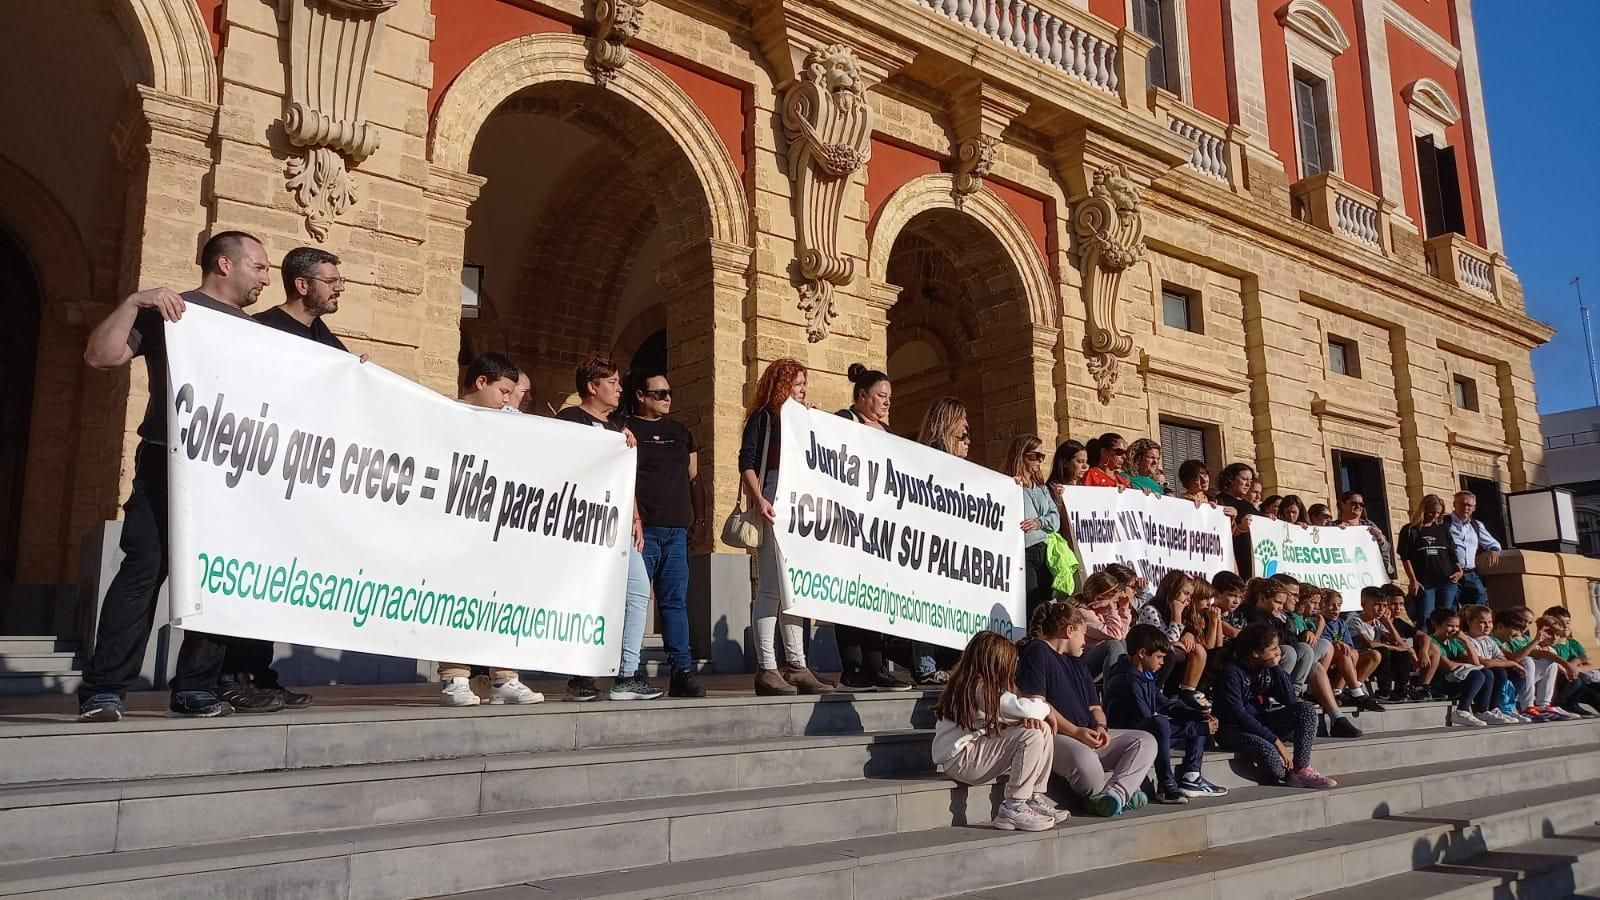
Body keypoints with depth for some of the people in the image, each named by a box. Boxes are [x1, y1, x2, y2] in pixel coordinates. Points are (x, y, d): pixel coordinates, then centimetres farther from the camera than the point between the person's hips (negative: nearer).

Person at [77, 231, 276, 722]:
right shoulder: (167, 312, 3)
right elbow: (100, 355, -7)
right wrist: (134, 301, -17)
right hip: (170, 463, -5)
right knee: (144, 568, -10)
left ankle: (195, 689, 10)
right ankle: (104, 691, -5)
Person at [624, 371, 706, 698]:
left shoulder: (681, 433, 20)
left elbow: (694, 479, 23)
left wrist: (699, 519, 13)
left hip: (677, 531, 5)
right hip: (642, 530, -5)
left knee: (675, 603, 4)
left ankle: (682, 672, 5)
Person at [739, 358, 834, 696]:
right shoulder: (763, 417, 1)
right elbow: (746, 462, -8)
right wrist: (759, 500, -19)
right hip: (774, 509, -8)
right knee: (771, 588, -9)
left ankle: (796, 666, 14)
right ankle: (766, 669, -6)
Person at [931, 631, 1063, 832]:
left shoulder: (987, 686, 11)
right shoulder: (978, 688, -21)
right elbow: (1024, 708, -27)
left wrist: (1031, 717, -16)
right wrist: (1046, 708, -5)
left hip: (976, 750, 10)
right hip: (958, 760, -10)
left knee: (1043, 729, 5)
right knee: (1032, 736, -21)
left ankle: (1035, 799, 10)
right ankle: (1013, 809, -16)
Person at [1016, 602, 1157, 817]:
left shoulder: (1076, 664, 27)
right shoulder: (1036, 651, -1)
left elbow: (1094, 707, 22)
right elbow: (1036, 703, -13)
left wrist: (1100, 726, -2)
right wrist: (1075, 731, -19)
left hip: (1087, 736, 9)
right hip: (1055, 735, -9)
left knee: (1146, 741, -5)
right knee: (1084, 759, -39)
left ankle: (1114, 794, -25)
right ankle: (1123, 793, -11)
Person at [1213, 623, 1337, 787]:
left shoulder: (1268, 668, 3)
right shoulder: (1232, 671, -19)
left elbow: (1291, 700, -3)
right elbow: (1238, 714, -25)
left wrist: (1276, 667, -11)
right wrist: (1275, 740, -26)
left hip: (1259, 723, 7)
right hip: (1233, 729, -7)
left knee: (1306, 710, -9)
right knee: (1269, 753, -36)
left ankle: (1301, 770, -11)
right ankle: (1287, 773, 1)